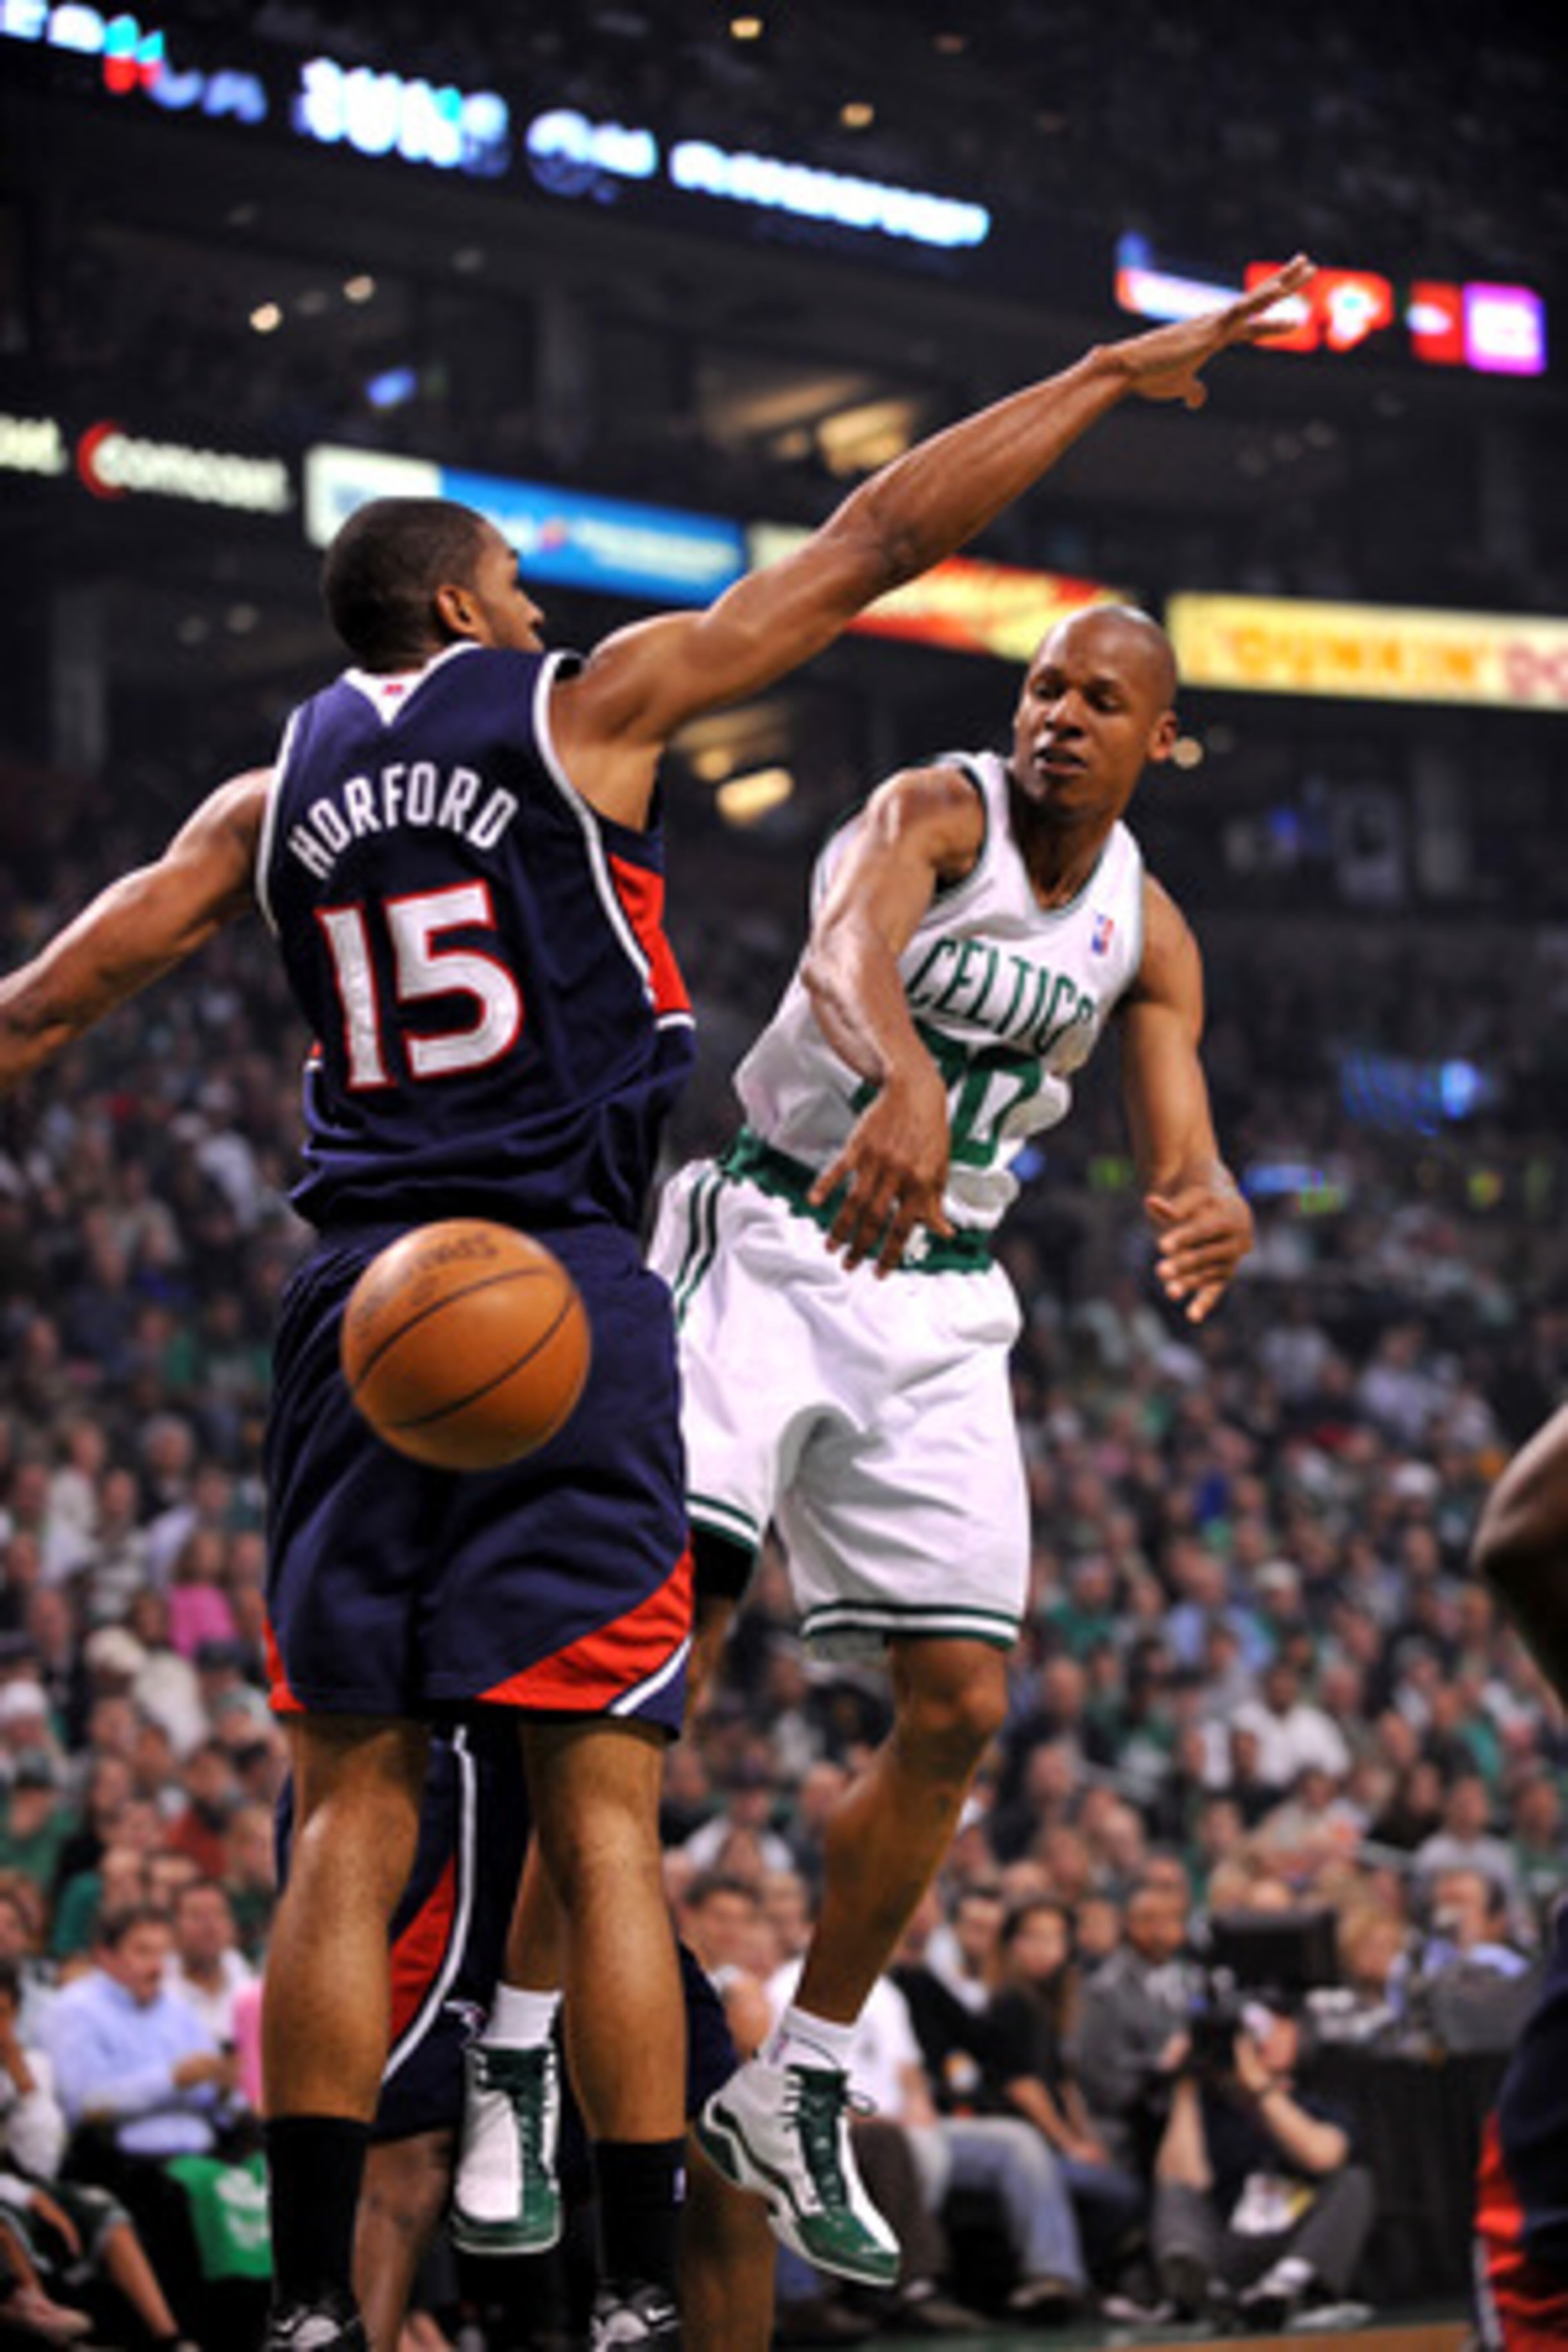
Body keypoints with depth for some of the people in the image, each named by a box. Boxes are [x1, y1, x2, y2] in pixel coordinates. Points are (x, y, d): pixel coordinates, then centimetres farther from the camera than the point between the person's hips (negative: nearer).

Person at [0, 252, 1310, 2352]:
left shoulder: (275, 795, 13)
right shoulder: (586, 704, 3)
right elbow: (874, 542, 5)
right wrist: (1107, 374, 12)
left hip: (355, 1305, 4)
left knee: (351, 1823, 5)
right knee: (602, 1829, -2)